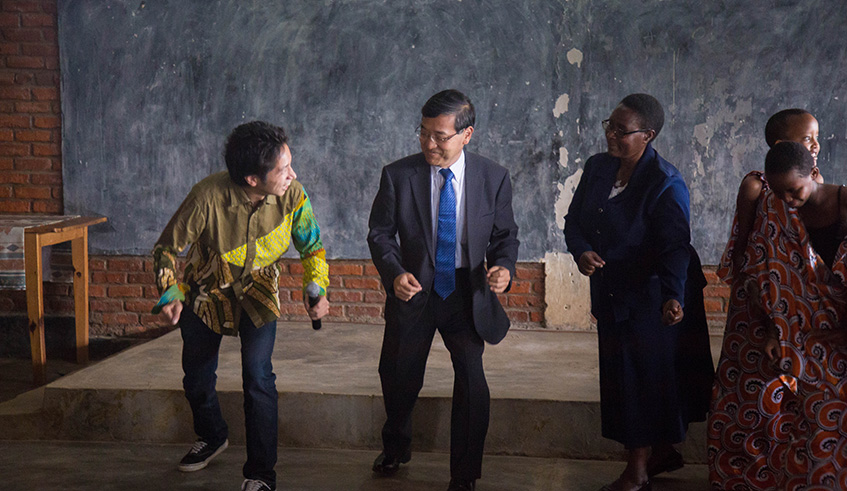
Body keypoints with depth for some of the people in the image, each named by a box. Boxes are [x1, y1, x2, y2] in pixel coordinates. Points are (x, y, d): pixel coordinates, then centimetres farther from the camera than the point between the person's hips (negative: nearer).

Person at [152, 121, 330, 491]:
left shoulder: (292, 196, -26)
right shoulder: (208, 196, -33)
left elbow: (311, 246, -7)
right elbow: (167, 247, -18)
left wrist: (317, 291, -21)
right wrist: (169, 295, -31)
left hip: (257, 290, 0)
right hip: (206, 289, 0)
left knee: (258, 376, -14)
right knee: (196, 376, 16)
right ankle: (212, 437, 48)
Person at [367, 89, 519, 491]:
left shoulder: (494, 178, -7)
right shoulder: (397, 176, -9)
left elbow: (504, 235, 4)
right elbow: (380, 233, -2)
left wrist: (504, 266, -17)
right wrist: (395, 273, -20)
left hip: (467, 293, -1)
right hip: (414, 290, 1)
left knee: (471, 377, -12)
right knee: (398, 376, 15)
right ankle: (396, 447, 48)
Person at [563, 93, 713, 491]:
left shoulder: (665, 184, -18)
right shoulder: (597, 167, 2)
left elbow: (675, 246, -26)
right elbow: (574, 220, 7)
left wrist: (673, 297, -41)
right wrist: (581, 251, -15)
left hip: (649, 298, -7)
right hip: (610, 293, 7)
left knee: (644, 379, 2)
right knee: (618, 378, 16)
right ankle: (662, 452, 35)